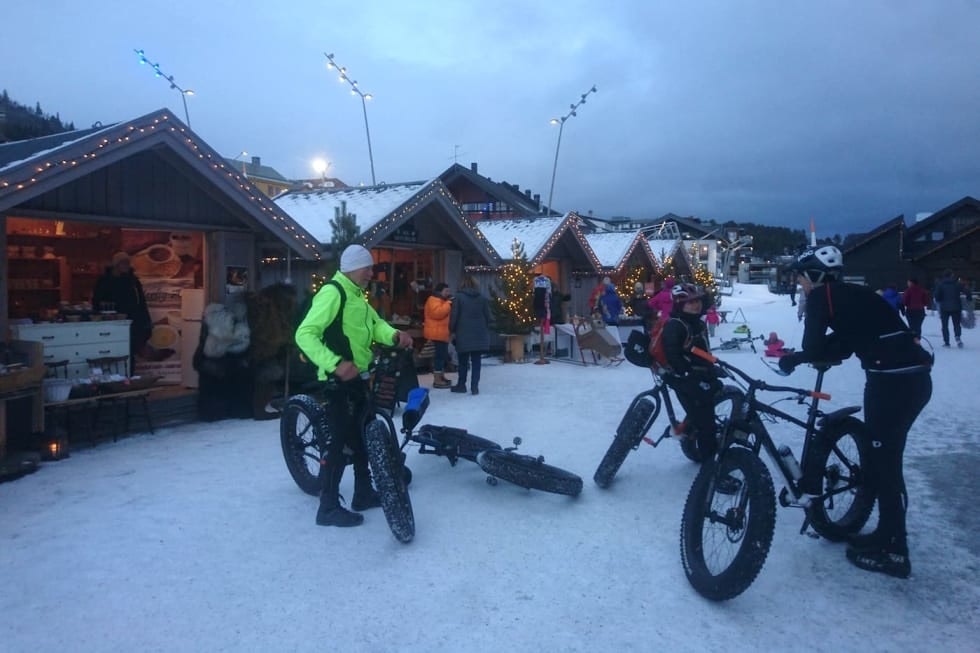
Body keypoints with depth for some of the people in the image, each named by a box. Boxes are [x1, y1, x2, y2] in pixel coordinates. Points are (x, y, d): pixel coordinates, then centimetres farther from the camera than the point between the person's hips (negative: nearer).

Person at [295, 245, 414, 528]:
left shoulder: (356, 295, 17)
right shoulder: (332, 293, -16)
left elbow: (375, 324, 13)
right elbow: (305, 334, -24)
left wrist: (394, 335, -9)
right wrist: (335, 363, -34)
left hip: (358, 376, 10)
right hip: (339, 379, -10)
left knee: (360, 435, 17)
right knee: (337, 440, -6)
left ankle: (364, 493, 30)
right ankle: (329, 508, 3)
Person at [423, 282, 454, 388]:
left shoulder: (441, 300, 22)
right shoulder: (434, 300, -12)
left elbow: (445, 314, 26)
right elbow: (437, 313, -28)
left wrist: (449, 303, 12)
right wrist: (449, 303, -22)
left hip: (442, 333, 11)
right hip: (436, 333, -11)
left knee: (443, 355, 16)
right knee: (439, 355, -12)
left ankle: (441, 377, 25)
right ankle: (437, 380, -12)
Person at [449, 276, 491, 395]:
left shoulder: (459, 297, -4)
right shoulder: (482, 298, 6)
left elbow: (454, 316, -6)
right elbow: (487, 316, 7)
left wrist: (452, 330, 6)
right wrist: (485, 330, 18)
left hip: (463, 334, -2)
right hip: (479, 334, 2)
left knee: (463, 361, 9)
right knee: (476, 361, 5)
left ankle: (461, 385, 17)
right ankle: (474, 386, 2)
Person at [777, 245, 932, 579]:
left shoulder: (821, 296, -5)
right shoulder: (849, 295, 21)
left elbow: (815, 346, -9)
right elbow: (843, 345, 20)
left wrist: (794, 358, 11)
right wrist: (798, 357, 12)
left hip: (893, 378, -9)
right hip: (913, 375, 9)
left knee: (881, 463, 2)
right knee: (883, 458, 19)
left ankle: (893, 552, 12)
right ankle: (888, 535, 31)